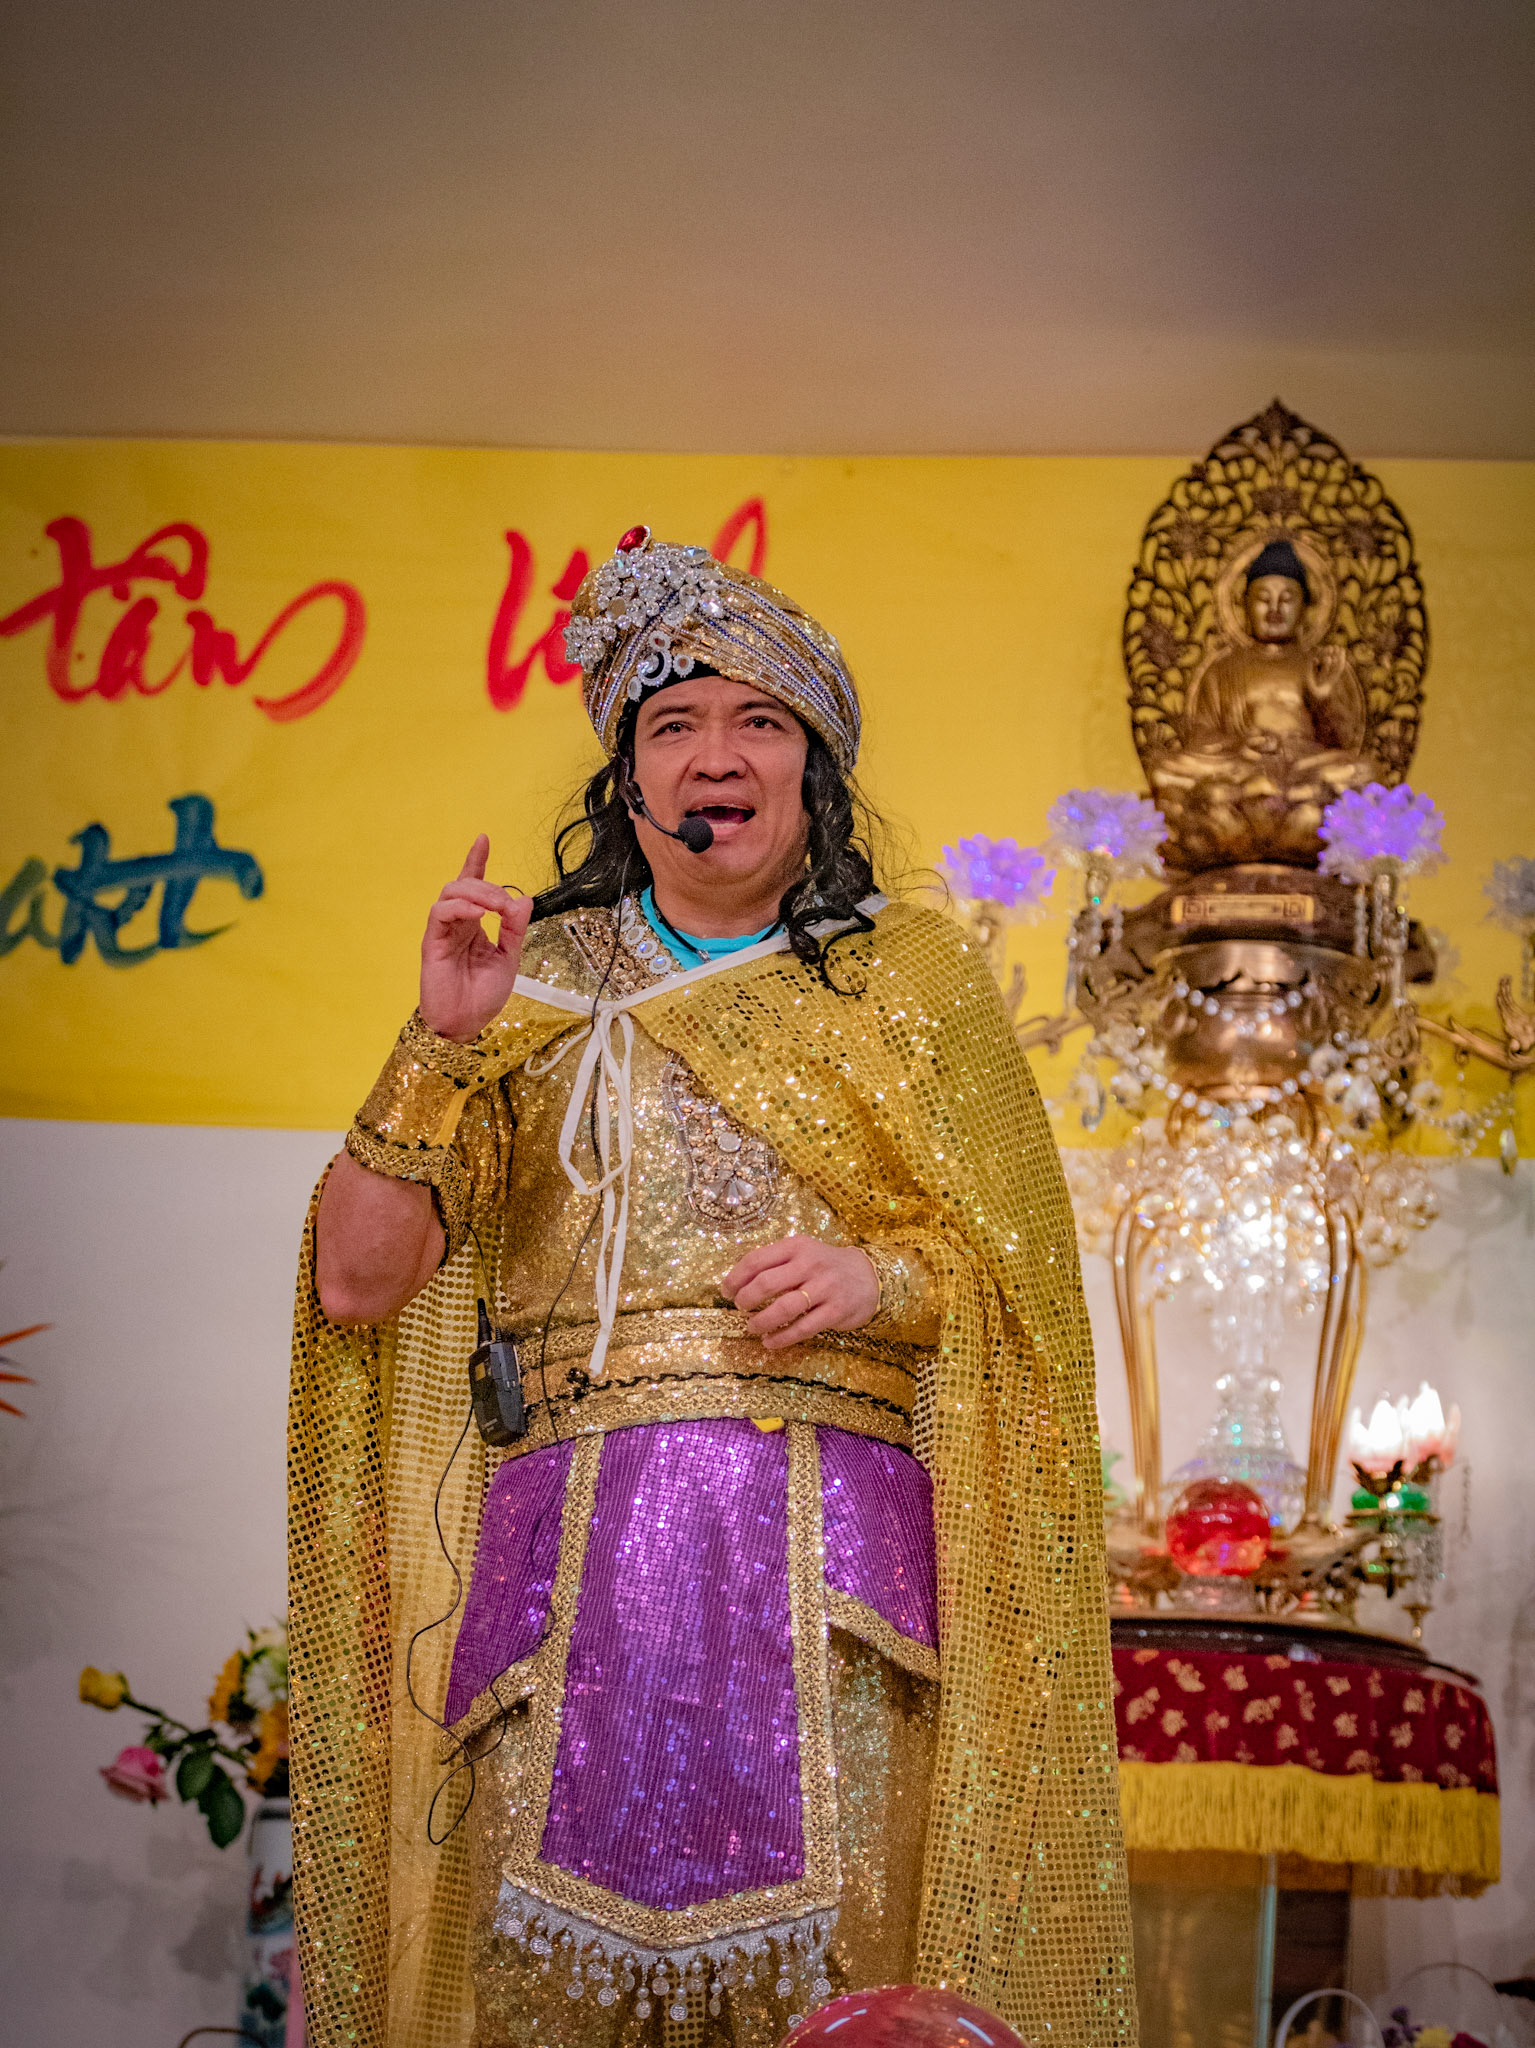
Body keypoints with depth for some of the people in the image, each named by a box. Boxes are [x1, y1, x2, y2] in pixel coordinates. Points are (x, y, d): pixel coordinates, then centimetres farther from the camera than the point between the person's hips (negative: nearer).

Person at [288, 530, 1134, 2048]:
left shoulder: (910, 979, 14)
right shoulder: (539, 981, 14)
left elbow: (1019, 1282, 12)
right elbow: (354, 1280, 6)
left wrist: (883, 1276, -8)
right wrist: (446, 1039, -5)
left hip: (833, 1555, 0)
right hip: (573, 1544, 1)